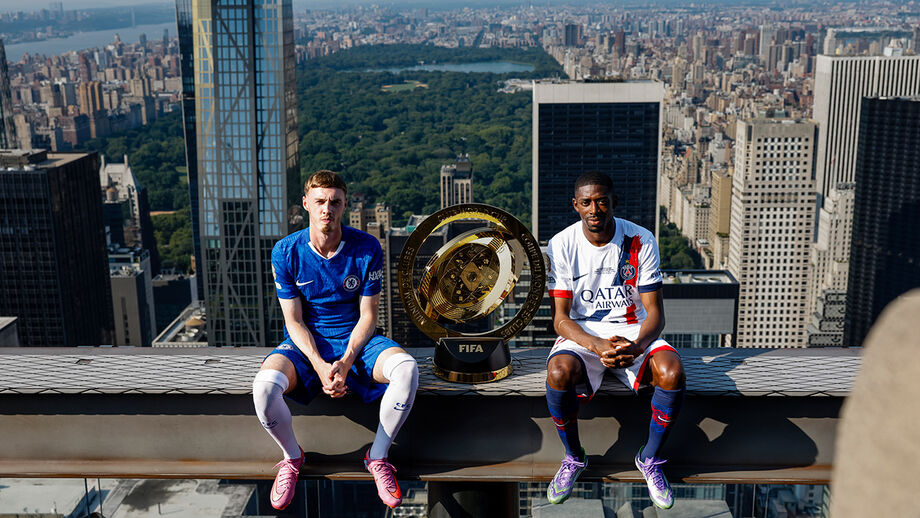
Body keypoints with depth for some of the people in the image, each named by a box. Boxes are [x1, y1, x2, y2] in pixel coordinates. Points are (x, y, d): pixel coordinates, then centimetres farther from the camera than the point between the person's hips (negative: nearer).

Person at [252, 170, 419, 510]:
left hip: (356, 341, 1)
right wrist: (320, 365, -22)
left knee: (407, 368, -31)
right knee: (264, 386, -32)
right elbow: (294, 321, -7)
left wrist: (346, 361, -20)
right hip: (305, 344, 0)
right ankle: (292, 457, 0)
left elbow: (368, 315, -5)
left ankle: (377, 456, -8)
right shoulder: (286, 252, -9)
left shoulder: (367, 249, -9)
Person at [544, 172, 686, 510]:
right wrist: (598, 346, -30)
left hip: (634, 332, 1)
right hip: (582, 334, -1)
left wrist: (635, 346, -30)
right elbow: (561, 318, -10)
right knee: (558, 374, -33)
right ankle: (573, 458, -3)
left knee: (672, 373, -29)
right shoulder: (561, 245, -8)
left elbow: (655, 313, -7)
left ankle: (649, 458, -2)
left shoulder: (641, 241, -8)